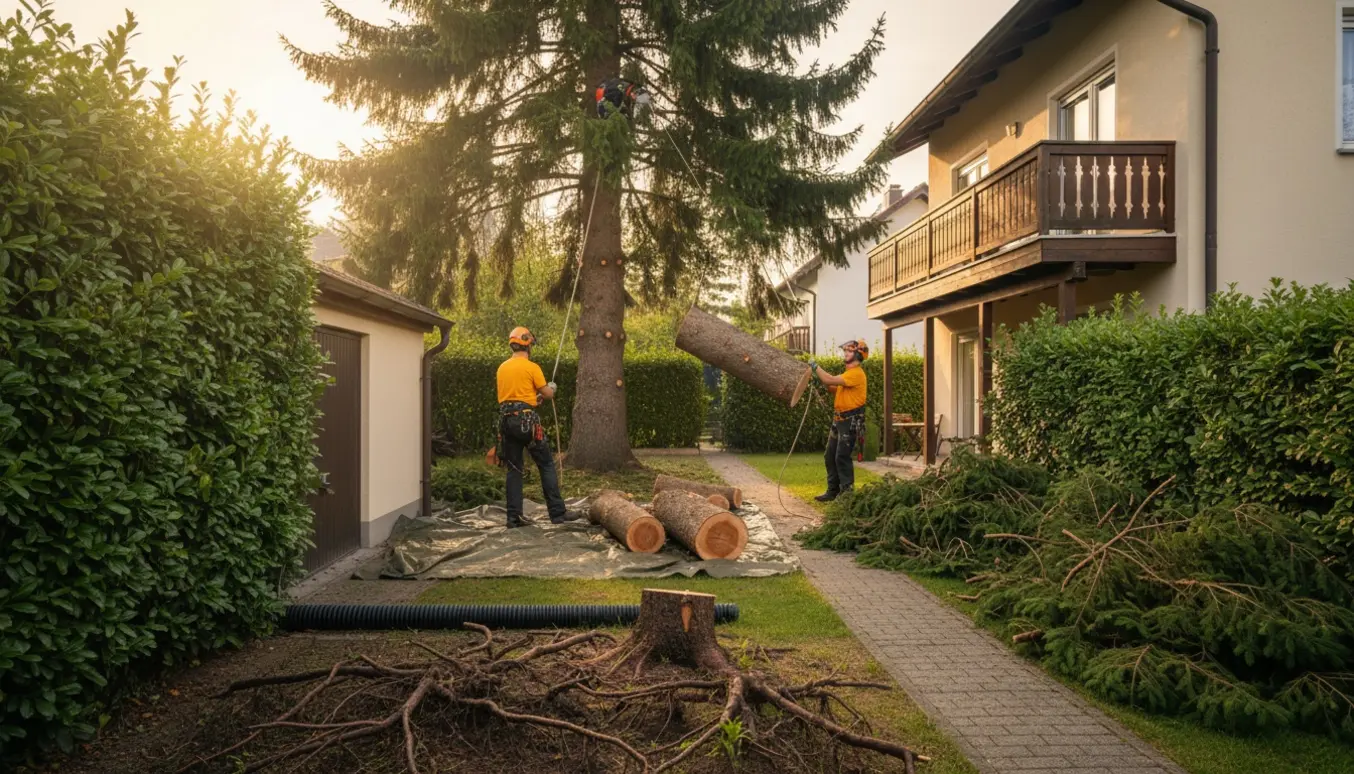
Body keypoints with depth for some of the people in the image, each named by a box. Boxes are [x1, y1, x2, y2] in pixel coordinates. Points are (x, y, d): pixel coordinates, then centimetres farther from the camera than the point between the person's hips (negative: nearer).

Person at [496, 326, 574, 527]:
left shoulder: (502, 368, 12)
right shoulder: (532, 367, -7)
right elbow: (548, 394, -2)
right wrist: (551, 387, 21)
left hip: (506, 420, 6)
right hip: (527, 420, -6)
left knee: (513, 469, 9)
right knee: (546, 465, 2)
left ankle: (513, 516, 6)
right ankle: (557, 512, 2)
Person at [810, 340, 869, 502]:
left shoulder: (856, 373, -15)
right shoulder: (849, 373, 17)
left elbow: (831, 380, -24)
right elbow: (835, 390, 18)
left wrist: (815, 367, -13)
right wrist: (820, 375, 5)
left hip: (851, 421, -10)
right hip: (839, 420, 10)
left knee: (842, 457, -10)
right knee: (830, 456, 10)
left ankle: (847, 493, -2)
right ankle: (833, 491, 17)